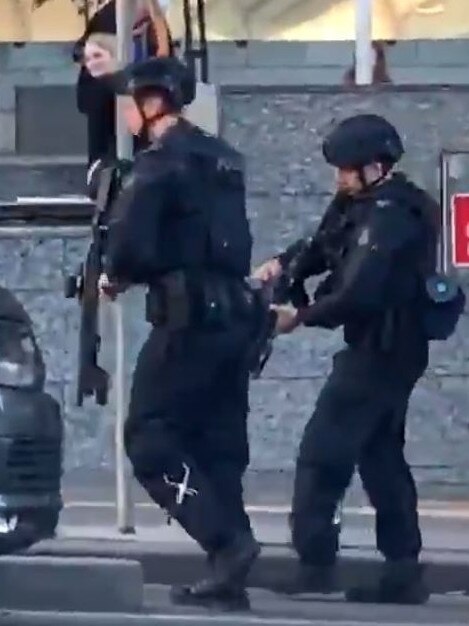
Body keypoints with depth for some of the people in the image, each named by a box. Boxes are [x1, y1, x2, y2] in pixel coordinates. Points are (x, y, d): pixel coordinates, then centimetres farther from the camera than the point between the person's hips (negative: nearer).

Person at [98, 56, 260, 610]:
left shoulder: (160, 163, -10)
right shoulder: (222, 159, 17)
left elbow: (130, 242, -20)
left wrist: (116, 276, 2)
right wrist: (140, 271, 17)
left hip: (188, 318, -8)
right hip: (232, 315, 8)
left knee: (149, 439, -4)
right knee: (218, 445, 10)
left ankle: (227, 541, -17)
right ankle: (227, 576, 8)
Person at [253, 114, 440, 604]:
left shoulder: (388, 217, -20)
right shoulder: (368, 204, 12)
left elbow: (356, 296, -27)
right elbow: (325, 246, 13)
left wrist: (300, 316, -16)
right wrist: (283, 264, -5)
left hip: (379, 351, -10)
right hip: (390, 350, 10)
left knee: (322, 453, -5)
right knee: (381, 456, 12)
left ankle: (315, 564, -3)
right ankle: (403, 571, 13)